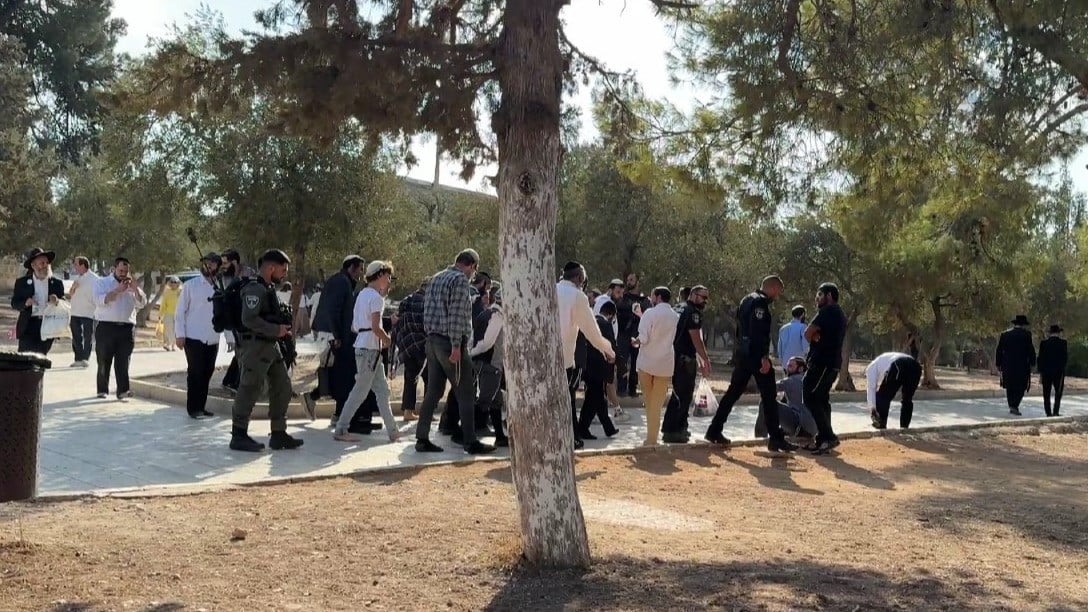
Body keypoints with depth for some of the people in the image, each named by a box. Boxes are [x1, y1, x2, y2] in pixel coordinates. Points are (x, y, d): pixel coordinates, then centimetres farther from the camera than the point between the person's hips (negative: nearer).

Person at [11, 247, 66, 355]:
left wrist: (57, 301, -14)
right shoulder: (22, 282, 5)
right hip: (28, 326, -2)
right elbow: (14, 303, 5)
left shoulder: (57, 283, 9)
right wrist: (26, 303, -16)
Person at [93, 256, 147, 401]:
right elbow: (99, 300, -11)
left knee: (123, 362, -3)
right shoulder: (102, 282, 6)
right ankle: (102, 390, 13)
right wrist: (118, 290, -17)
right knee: (104, 361, 3)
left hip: (127, 327, 2)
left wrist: (135, 289, -11)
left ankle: (123, 391, -7)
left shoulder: (133, 286, 17)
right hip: (105, 326, -2)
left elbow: (142, 303, 5)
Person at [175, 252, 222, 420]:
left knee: (207, 373, 8)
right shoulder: (190, 285, 0)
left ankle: (201, 406, 18)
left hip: (213, 340, 3)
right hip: (194, 337, -3)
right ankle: (193, 408, 7)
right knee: (195, 373, -1)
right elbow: (181, 311, -1)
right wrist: (180, 334, -8)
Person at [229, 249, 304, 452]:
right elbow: (249, 319, -24)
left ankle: (278, 435, 17)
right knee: (249, 390, -4)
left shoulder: (269, 288, 16)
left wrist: (282, 328, 9)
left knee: (282, 388, 10)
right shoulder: (255, 289, -14)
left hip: (270, 346, 10)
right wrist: (276, 330, -19)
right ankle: (239, 436, 5)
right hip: (255, 346, -10)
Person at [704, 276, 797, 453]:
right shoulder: (760, 302, -13)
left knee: (733, 392, 13)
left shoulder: (747, 300, 18)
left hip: (742, 355, 10)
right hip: (756, 356, -9)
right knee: (769, 397, -4)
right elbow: (758, 332, -22)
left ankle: (714, 431, 15)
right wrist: (764, 357, -24)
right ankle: (776, 439, -3)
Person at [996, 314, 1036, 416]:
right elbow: (1031, 350, -6)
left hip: (1007, 365, 3)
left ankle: (1011, 406, 16)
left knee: (1010, 387, 14)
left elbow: (999, 350, 6)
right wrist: (1032, 363, 2)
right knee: (1021, 387, 3)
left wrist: (998, 364, 11)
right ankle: (1014, 406, -9)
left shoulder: (1005, 334, 5)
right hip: (1022, 366, -3)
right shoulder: (1026, 334, -5)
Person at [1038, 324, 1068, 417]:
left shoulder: (1044, 343, -3)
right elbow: (1066, 358, -7)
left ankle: (1048, 413, 7)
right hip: (1059, 372, -1)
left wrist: (1040, 374, 5)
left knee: (1046, 394, 9)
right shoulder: (1063, 343, -7)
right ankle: (1056, 412, -1)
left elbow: (1040, 359, -1)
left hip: (1046, 372, 1)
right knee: (1058, 393, 8)